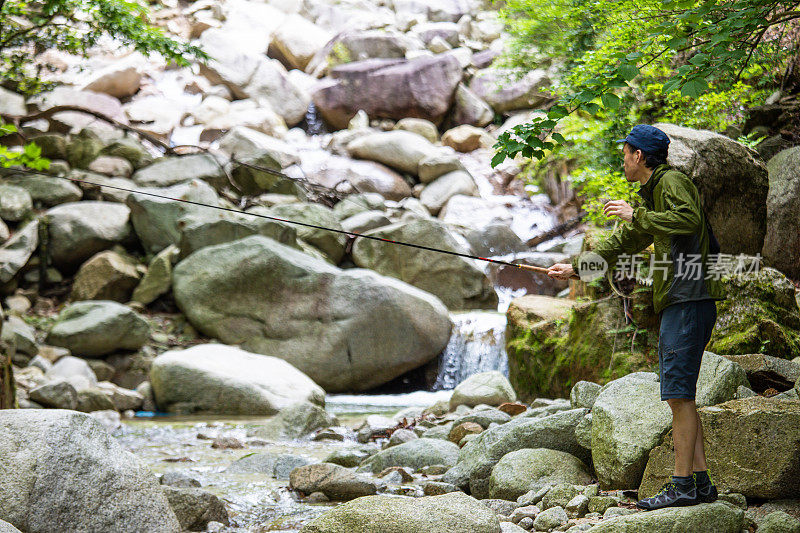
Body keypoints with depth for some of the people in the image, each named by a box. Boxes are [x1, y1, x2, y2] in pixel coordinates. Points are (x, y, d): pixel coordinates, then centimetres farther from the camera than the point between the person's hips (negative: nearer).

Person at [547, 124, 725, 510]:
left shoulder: (671, 181, -5)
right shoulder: (652, 192, 25)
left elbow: (688, 219, -24)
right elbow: (623, 243, 32)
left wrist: (636, 214, -16)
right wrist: (575, 268, 32)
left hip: (688, 300, -10)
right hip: (677, 304, 10)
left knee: (678, 393, -12)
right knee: (680, 394, 9)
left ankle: (682, 485, -12)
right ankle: (700, 482, 10)